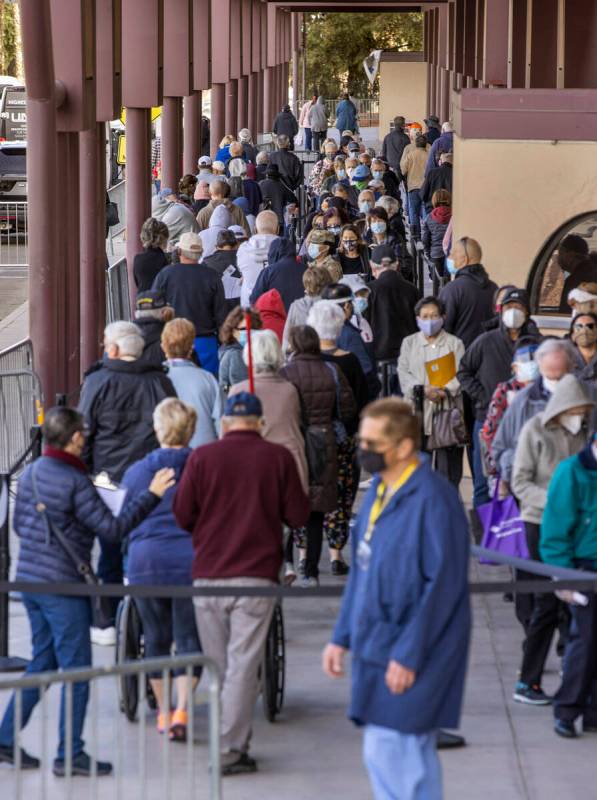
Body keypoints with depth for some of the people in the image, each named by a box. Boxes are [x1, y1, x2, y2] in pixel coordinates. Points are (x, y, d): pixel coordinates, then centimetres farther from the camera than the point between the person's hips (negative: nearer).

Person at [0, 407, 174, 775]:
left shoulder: (30, 474, 7)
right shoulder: (75, 482, -17)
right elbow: (113, 529, -17)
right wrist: (151, 495, -14)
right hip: (62, 585, -8)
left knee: (42, 662, 18)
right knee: (76, 669, 0)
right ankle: (70, 755, 3)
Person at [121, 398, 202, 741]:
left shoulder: (136, 472, 8)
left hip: (145, 562, 2)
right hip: (191, 562, -1)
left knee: (156, 639, 13)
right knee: (189, 639, 3)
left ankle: (164, 713, 22)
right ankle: (182, 710, -11)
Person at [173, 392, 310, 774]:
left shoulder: (201, 458, 1)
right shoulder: (278, 457, -1)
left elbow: (182, 516, 3)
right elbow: (298, 515, 2)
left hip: (207, 576, 2)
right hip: (256, 576, -2)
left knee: (218, 666, 12)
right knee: (243, 663, -2)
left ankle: (234, 742, 19)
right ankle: (230, 749, -7)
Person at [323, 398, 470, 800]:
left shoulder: (432, 499, -17)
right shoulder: (380, 491, 11)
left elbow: (442, 585, -19)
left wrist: (408, 654, -19)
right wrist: (342, 637, 15)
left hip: (408, 654, -9)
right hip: (377, 647, 9)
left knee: (388, 752, -10)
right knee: (412, 755, 13)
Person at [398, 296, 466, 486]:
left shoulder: (454, 343, 10)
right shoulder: (409, 343, 16)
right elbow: (403, 373, 3)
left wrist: (445, 391, -18)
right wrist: (423, 389, -14)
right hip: (417, 413, 1)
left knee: (448, 466, -3)